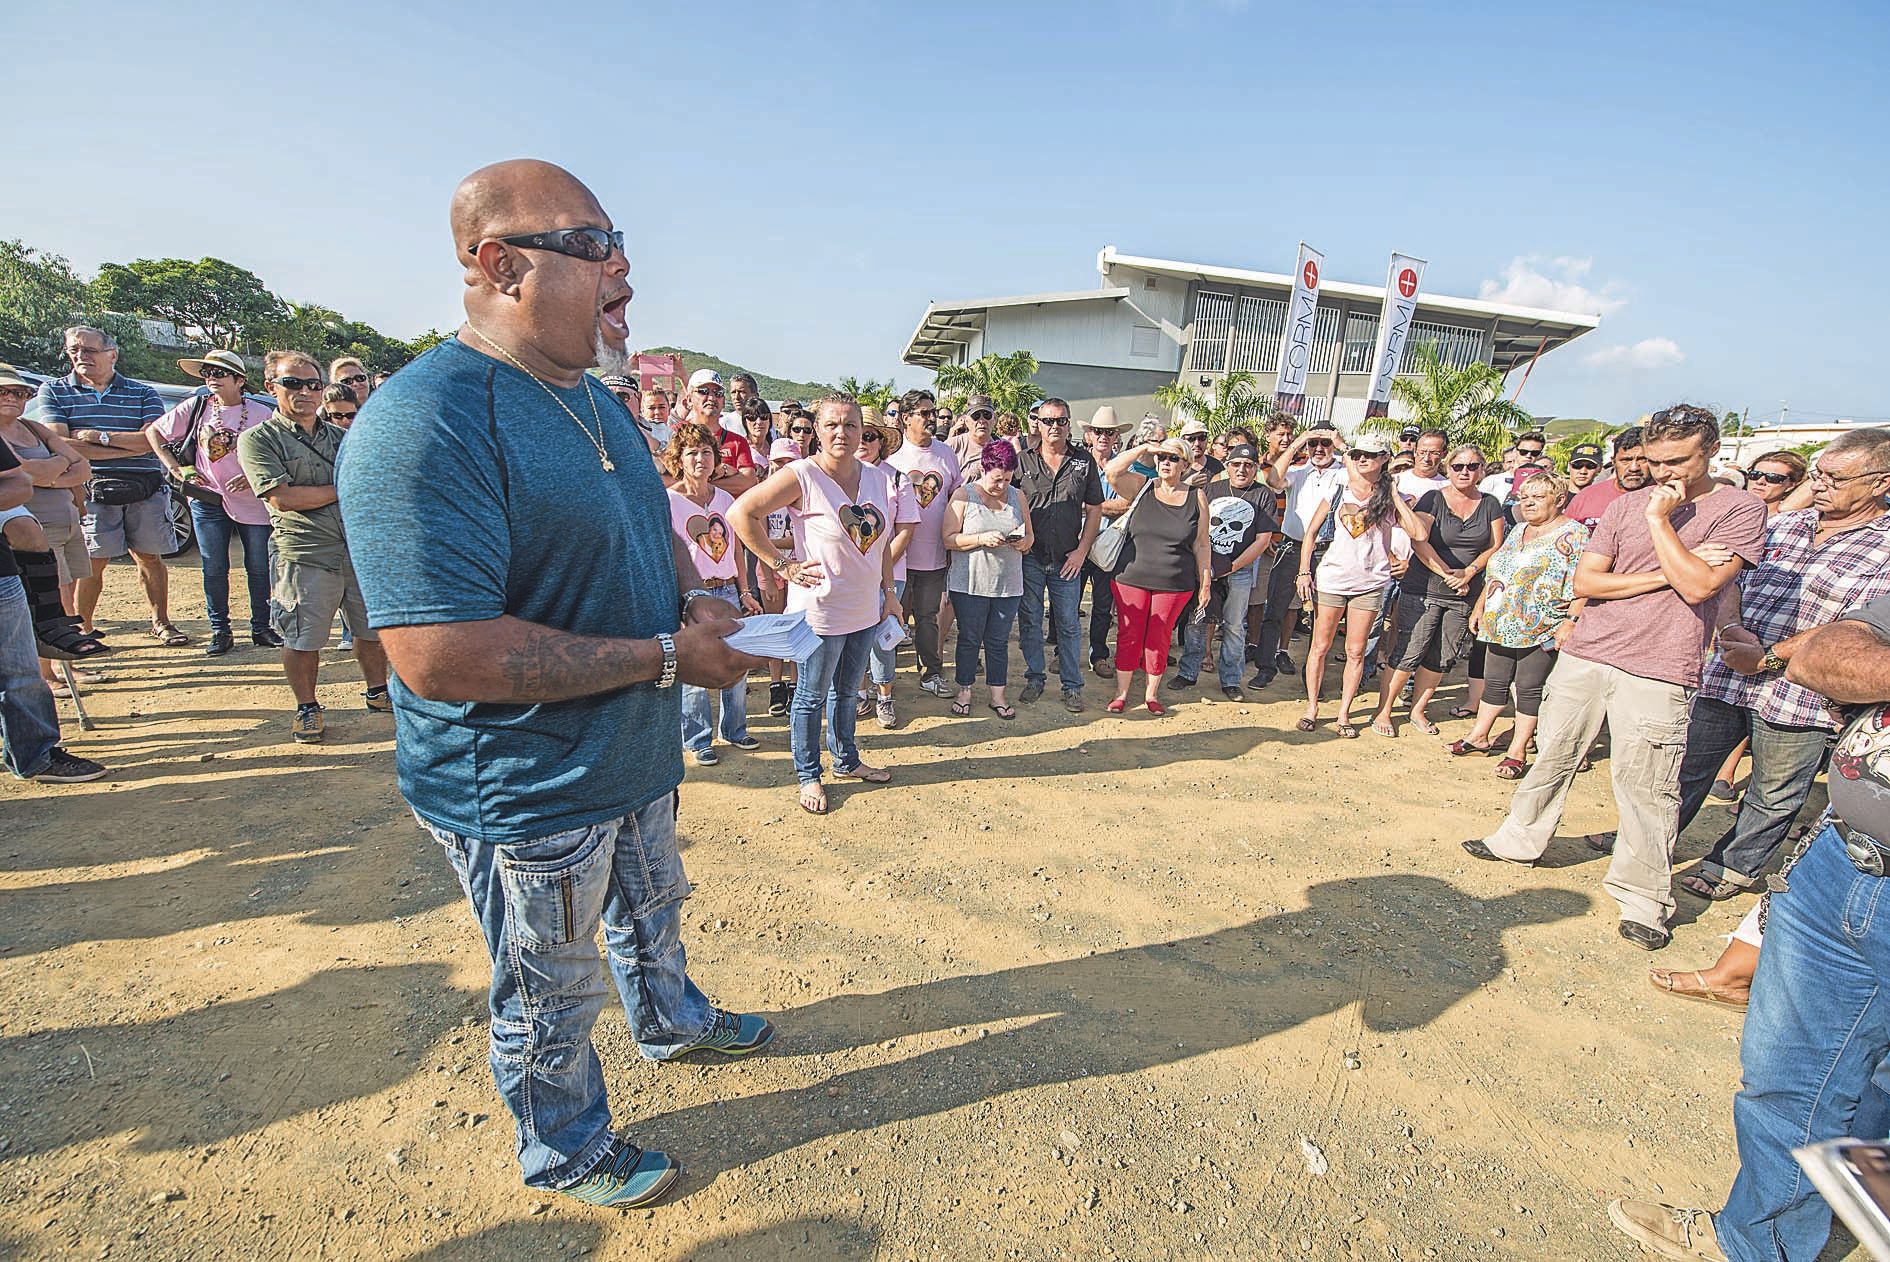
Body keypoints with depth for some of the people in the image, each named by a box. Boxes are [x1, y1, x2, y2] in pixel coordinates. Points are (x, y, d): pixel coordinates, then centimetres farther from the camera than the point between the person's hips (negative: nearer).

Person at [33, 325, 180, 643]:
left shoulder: (143, 394, 9)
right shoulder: (52, 391, 8)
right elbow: (61, 444, -4)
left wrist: (98, 436, -9)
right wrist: (128, 448, -9)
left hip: (145, 489, 1)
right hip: (90, 489, 0)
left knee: (149, 557, 7)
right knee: (93, 562, -1)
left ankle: (160, 623, 18)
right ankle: (82, 629, 11)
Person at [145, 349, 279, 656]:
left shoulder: (261, 415, -2)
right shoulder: (196, 407, 3)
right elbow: (152, 432, 12)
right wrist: (176, 468, 1)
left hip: (253, 502, -1)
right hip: (208, 501, 1)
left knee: (259, 568, 4)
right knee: (214, 569, 4)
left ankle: (261, 628, 16)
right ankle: (220, 631, 13)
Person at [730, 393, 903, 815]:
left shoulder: (878, 478, 3)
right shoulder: (802, 475, -16)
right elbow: (741, 513, -19)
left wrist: (889, 593, 12)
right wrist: (781, 565, -17)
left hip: (865, 608, 6)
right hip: (820, 609, -6)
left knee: (846, 691, 22)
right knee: (811, 697, 10)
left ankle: (847, 761, 41)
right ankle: (809, 776, 28)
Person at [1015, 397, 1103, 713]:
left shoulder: (1084, 462, 3)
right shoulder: (1023, 461, 1)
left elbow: (1094, 510, 5)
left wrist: (1081, 551, -2)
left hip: (1067, 559, 0)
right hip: (1029, 557, 0)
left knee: (1069, 624, 5)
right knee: (1030, 621, 9)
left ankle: (1072, 686, 16)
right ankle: (1034, 678, 24)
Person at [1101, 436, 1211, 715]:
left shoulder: (1197, 498, 4)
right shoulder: (1142, 487, 3)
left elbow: (1202, 545, 6)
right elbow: (1112, 471, -13)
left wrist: (1205, 583, 6)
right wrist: (1144, 447, -12)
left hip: (1174, 585, 0)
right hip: (1132, 578, 0)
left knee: (1159, 640, 9)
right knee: (1129, 637, 5)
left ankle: (1152, 694, 26)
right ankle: (1121, 694, 19)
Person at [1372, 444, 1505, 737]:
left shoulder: (1490, 505, 9)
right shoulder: (1433, 499, -4)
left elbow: (1496, 546, 6)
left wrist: (1470, 571, -10)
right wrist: (1448, 573, -17)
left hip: (1465, 595, 5)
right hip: (1424, 589, -4)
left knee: (1443, 657, 9)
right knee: (1409, 652, -6)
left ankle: (1418, 710, 24)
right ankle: (1383, 711, 4)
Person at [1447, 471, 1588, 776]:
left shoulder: (1572, 534, -7)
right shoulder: (1518, 530, 16)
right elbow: (1495, 574, 22)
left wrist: (1571, 621, -22)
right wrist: (1480, 606, 18)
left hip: (1542, 630, -7)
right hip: (1502, 625, 7)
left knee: (1529, 689, 0)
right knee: (1495, 682, 12)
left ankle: (1518, 751, 8)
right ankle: (1479, 738, 21)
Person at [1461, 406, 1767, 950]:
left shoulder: (1740, 509, -2)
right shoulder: (1626, 504, 9)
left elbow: (1698, 585, -17)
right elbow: (1585, 581, 1)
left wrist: (1660, 519, -10)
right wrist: (1666, 574, -9)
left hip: (1657, 672, -4)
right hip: (1585, 655, 4)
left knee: (1645, 786, 0)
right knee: (1552, 756, 13)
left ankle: (1643, 897, 16)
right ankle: (1520, 839, 30)